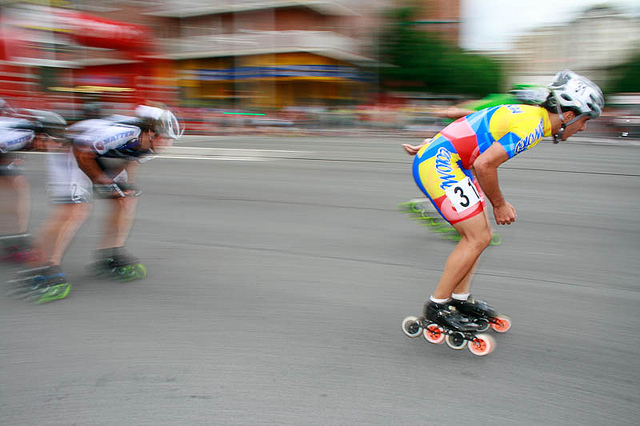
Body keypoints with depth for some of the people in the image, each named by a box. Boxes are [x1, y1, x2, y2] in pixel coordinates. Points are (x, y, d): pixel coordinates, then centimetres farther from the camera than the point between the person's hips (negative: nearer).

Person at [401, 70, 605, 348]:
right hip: (439, 166, -10)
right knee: (477, 238, -7)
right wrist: (499, 204, -8)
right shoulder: (532, 125, -15)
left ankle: (460, 299, 19)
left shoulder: (526, 113, 16)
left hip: (432, 159, 10)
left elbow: (465, 129, 20)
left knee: (480, 234, 12)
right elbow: (484, 164, -23)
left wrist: (428, 147, 23)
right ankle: (437, 307, 2)